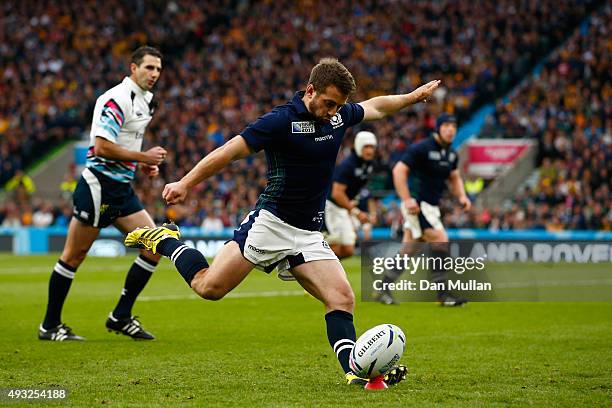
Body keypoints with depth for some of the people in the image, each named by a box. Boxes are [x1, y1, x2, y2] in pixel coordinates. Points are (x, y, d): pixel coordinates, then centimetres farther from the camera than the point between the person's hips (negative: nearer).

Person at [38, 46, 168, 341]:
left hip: (122, 189, 9)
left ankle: (121, 317, 8)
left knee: (154, 246, 0)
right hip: (99, 185, -9)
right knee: (74, 256, -2)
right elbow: (102, 147, -23)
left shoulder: (146, 101, 14)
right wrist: (143, 157, -15)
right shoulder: (117, 98, -15)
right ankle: (50, 326, 8)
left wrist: (142, 164, 10)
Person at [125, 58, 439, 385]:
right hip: (270, 223, -6)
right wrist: (185, 184, -15)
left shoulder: (339, 115, 5)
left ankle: (356, 371, -13)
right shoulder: (283, 120, -16)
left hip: (308, 235, 6)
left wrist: (413, 97, 33)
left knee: (342, 299, -9)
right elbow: (231, 150, -15)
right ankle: (166, 242, 15)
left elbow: (375, 107, 28)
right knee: (209, 287, -8)